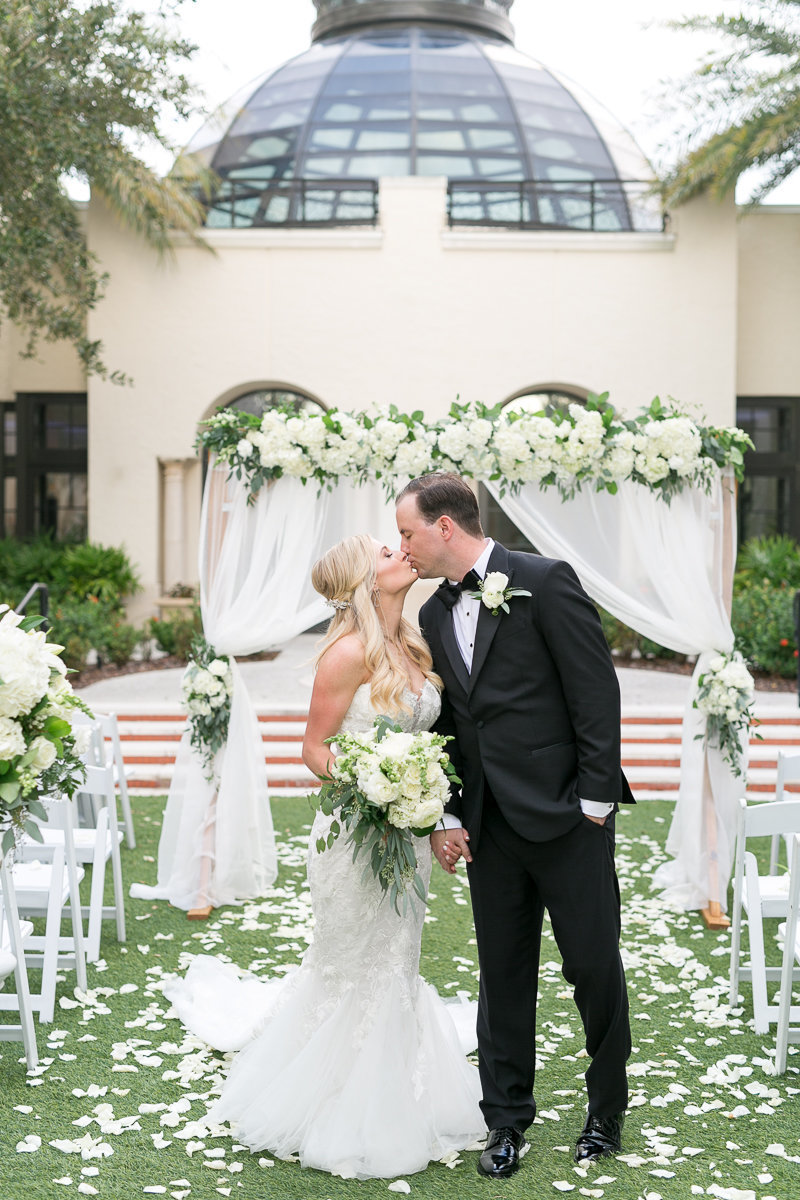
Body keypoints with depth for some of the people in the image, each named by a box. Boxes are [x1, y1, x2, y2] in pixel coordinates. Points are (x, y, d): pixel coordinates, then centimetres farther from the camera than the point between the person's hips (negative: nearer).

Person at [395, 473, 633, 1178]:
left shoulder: (546, 582, -9)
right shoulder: (434, 616, 11)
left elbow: (597, 693, -11)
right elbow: (444, 726, 14)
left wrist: (595, 801, -13)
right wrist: (446, 817, 5)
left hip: (567, 816, -5)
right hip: (490, 827, 5)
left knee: (595, 967, 5)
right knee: (503, 975, 10)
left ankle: (606, 1111, 26)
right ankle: (507, 1121, 23)